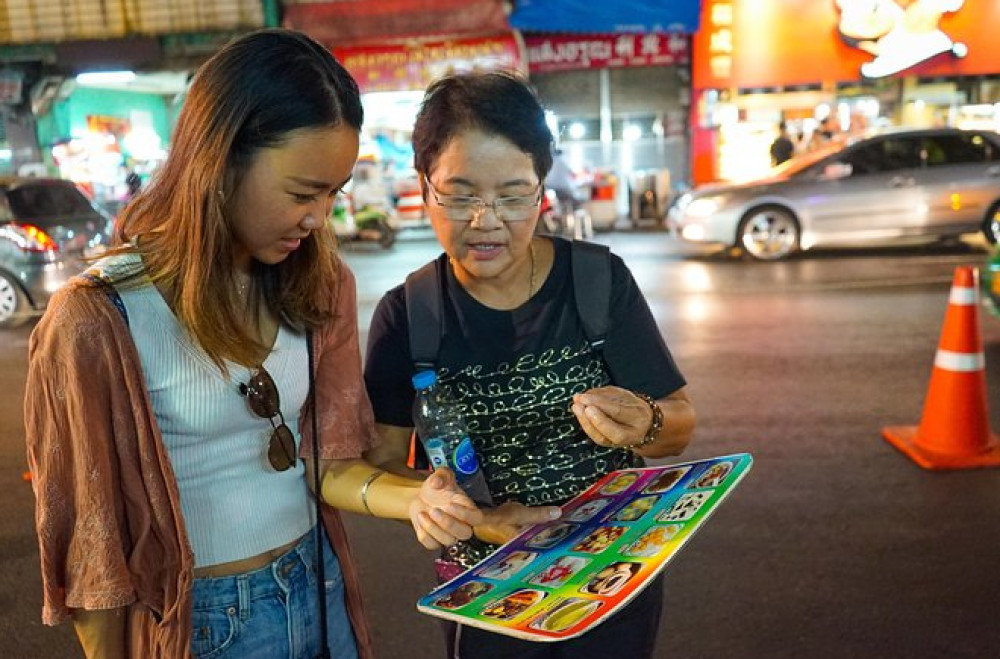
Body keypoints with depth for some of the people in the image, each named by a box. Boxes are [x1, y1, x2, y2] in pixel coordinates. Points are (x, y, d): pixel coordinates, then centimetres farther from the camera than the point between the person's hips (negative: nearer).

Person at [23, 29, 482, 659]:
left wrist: (414, 498, -24)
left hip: (320, 589, 5)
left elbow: (328, 461, -6)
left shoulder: (321, 284, -6)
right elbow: (90, 530, -11)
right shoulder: (100, 319, -20)